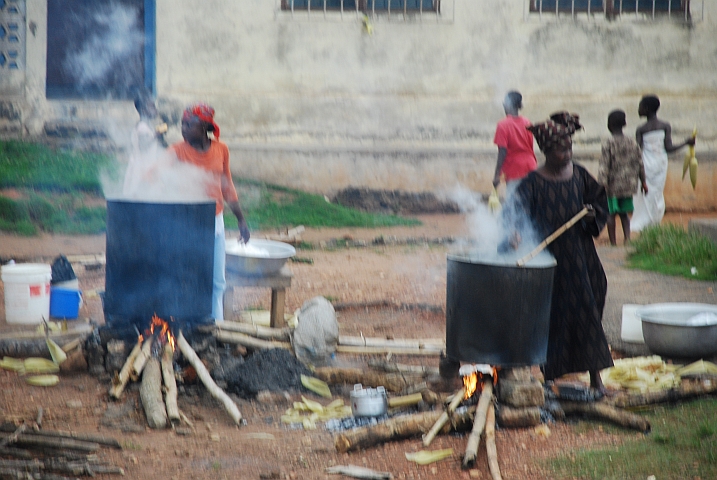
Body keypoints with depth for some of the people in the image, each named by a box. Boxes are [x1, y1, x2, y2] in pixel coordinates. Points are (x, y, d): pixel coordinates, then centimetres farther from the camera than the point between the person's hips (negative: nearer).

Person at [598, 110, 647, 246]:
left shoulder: (608, 144, -11)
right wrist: (643, 182, 19)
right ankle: (627, 238, -4)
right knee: (624, 213, 15)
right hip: (628, 185, 4)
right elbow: (640, 164, 9)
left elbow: (604, 166, -15)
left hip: (613, 186, -4)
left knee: (611, 214, 5)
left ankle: (613, 242, 5)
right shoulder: (632, 143, 4)